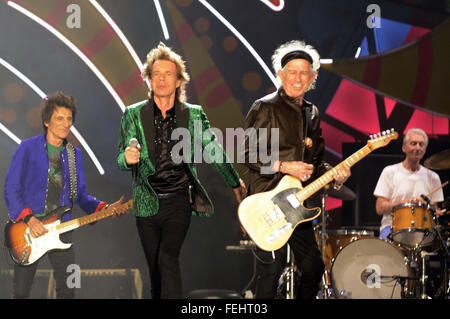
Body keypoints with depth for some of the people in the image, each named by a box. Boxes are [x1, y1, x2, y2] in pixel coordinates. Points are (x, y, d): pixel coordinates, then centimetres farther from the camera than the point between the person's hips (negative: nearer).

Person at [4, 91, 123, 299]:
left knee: (67, 290, 0)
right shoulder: (27, 149, -3)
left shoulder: (74, 154, 11)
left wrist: (103, 209, -6)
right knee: (21, 291, 2)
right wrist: (29, 219, -18)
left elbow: (80, 194, 12)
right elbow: (11, 189, -7)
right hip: (28, 228, -3)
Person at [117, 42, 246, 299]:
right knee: (155, 269, 6)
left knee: (168, 258, -18)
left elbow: (214, 151, 15)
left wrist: (236, 183, 23)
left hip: (179, 202, -2)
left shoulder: (194, 115, 4)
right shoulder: (134, 114, 4)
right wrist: (128, 158, -20)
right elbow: (120, 158, 4)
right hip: (148, 204, 2)